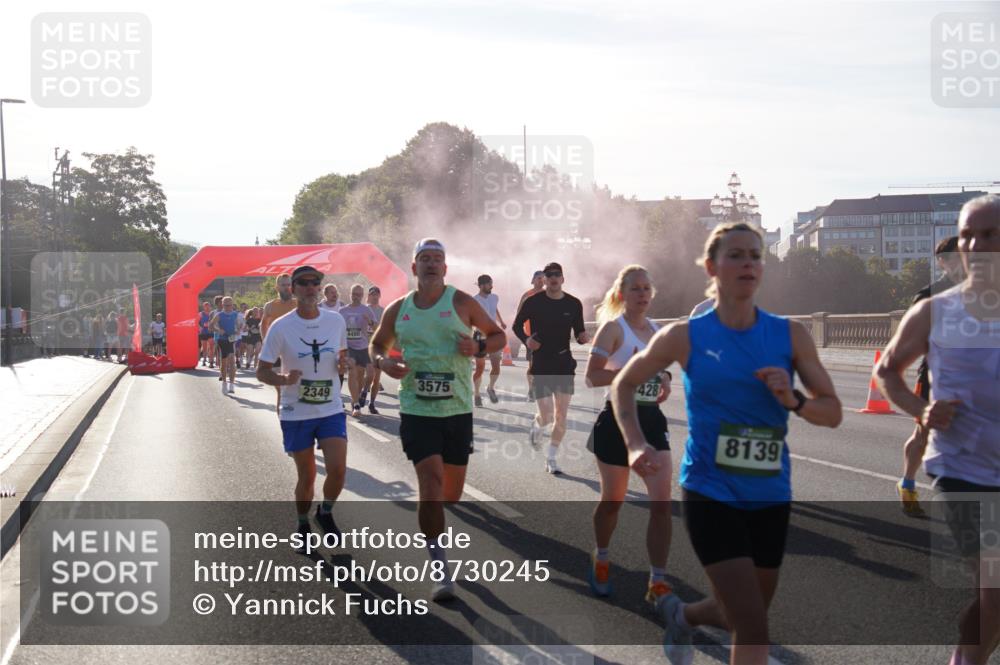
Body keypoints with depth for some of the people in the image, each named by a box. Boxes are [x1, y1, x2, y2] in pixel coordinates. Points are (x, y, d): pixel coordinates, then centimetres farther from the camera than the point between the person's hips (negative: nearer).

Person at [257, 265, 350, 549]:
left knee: (338, 469, -11)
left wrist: (343, 363, -8)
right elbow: (262, 371, -6)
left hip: (331, 410, 2)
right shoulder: (280, 327, -10)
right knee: (306, 477, 6)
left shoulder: (336, 320, -1)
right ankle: (303, 526, 31)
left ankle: (325, 512, 20)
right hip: (296, 414, -2)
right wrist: (284, 379, -27)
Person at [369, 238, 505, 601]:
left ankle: (431, 528, 47)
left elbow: (498, 335, 8)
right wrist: (383, 362, -3)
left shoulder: (461, 302, 0)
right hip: (417, 411, 0)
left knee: (452, 490, 10)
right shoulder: (398, 309, 6)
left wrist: (479, 347, -14)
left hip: (458, 410, 1)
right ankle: (440, 570, -11)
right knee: (431, 481, -16)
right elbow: (377, 344, 20)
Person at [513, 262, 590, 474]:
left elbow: (578, 333, 9)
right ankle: (536, 427, 30)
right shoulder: (533, 302, -5)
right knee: (546, 416, -8)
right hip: (540, 367, -3)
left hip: (564, 367, 3)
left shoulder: (574, 304, 2)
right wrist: (526, 339, -13)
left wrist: (583, 337, -14)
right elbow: (517, 325, 7)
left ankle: (551, 458, 16)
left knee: (561, 417, 0)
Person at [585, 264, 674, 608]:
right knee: (613, 499, 10)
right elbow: (592, 377, -17)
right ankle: (601, 560, 37)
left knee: (662, 500, -7)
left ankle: (658, 584, -3)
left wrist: (663, 378, 6)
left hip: (651, 420, 5)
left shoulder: (656, 330, 11)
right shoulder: (613, 328, -8)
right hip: (618, 420, -5)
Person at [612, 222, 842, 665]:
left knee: (741, 616, 19)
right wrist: (636, 445, -6)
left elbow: (832, 412, 3)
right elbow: (623, 385, 8)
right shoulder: (686, 336, -5)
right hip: (710, 495, -4)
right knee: (753, 629, -13)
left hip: (771, 497, 4)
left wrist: (793, 401, -18)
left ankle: (680, 614, 52)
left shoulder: (790, 335, 0)